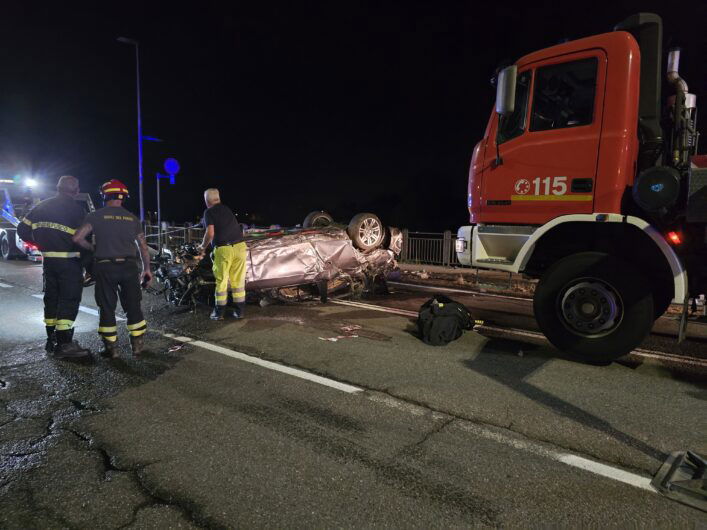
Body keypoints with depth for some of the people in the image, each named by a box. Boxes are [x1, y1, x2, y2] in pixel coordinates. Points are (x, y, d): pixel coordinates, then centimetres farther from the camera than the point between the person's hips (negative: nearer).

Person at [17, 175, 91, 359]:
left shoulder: (42, 206, 11)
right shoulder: (75, 208, -9)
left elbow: (23, 229, 13)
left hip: (48, 260, 7)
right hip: (69, 261, -7)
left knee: (51, 297, 16)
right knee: (69, 299, -6)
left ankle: (51, 339, 25)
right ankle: (64, 344, -9)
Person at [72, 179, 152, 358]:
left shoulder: (96, 216, 0)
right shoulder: (132, 218, 8)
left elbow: (77, 238, -9)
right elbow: (143, 246, 8)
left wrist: (92, 248, 10)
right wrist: (146, 269, 16)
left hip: (105, 268, -2)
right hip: (129, 266, 2)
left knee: (107, 308, 8)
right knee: (133, 306, 11)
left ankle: (111, 347, 11)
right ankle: (137, 344, 15)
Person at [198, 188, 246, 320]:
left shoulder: (209, 212, 0)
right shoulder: (227, 209, 18)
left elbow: (210, 233, -12)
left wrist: (203, 247, 4)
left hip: (223, 249, -5)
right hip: (240, 246, 5)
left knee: (221, 281, 7)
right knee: (238, 280, 11)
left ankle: (219, 312, 15)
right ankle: (240, 311, 17)